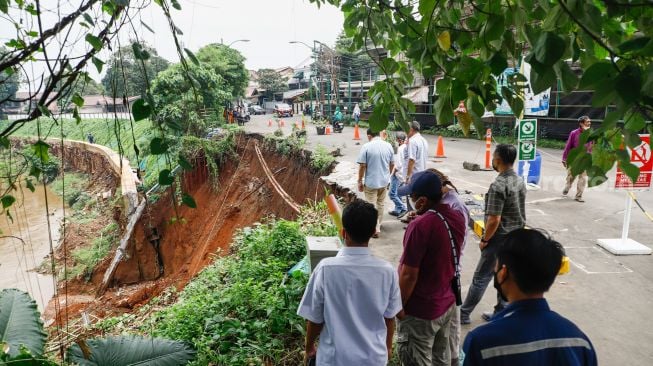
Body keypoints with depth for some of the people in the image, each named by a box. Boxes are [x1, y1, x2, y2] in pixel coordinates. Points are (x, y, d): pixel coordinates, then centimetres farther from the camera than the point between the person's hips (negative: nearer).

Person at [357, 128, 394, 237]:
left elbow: (362, 166, -14)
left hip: (371, 182, -5)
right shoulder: (388, 146, 1)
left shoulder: (366, 147, -13)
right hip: (384, 181, 5)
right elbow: (392, 164, 8)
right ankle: (378, 225, 32)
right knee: (380, 205, 18)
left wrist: (360, 181, -4)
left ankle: (375, 229, 1)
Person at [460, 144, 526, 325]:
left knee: (481, 277, 3)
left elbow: (494, 220, -24)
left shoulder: (498, 185, -24)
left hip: (500, 238, -8)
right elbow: (519, 210, 13)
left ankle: (464, 314, 14)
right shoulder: (520, 181, 3)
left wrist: (484, 240, -11)